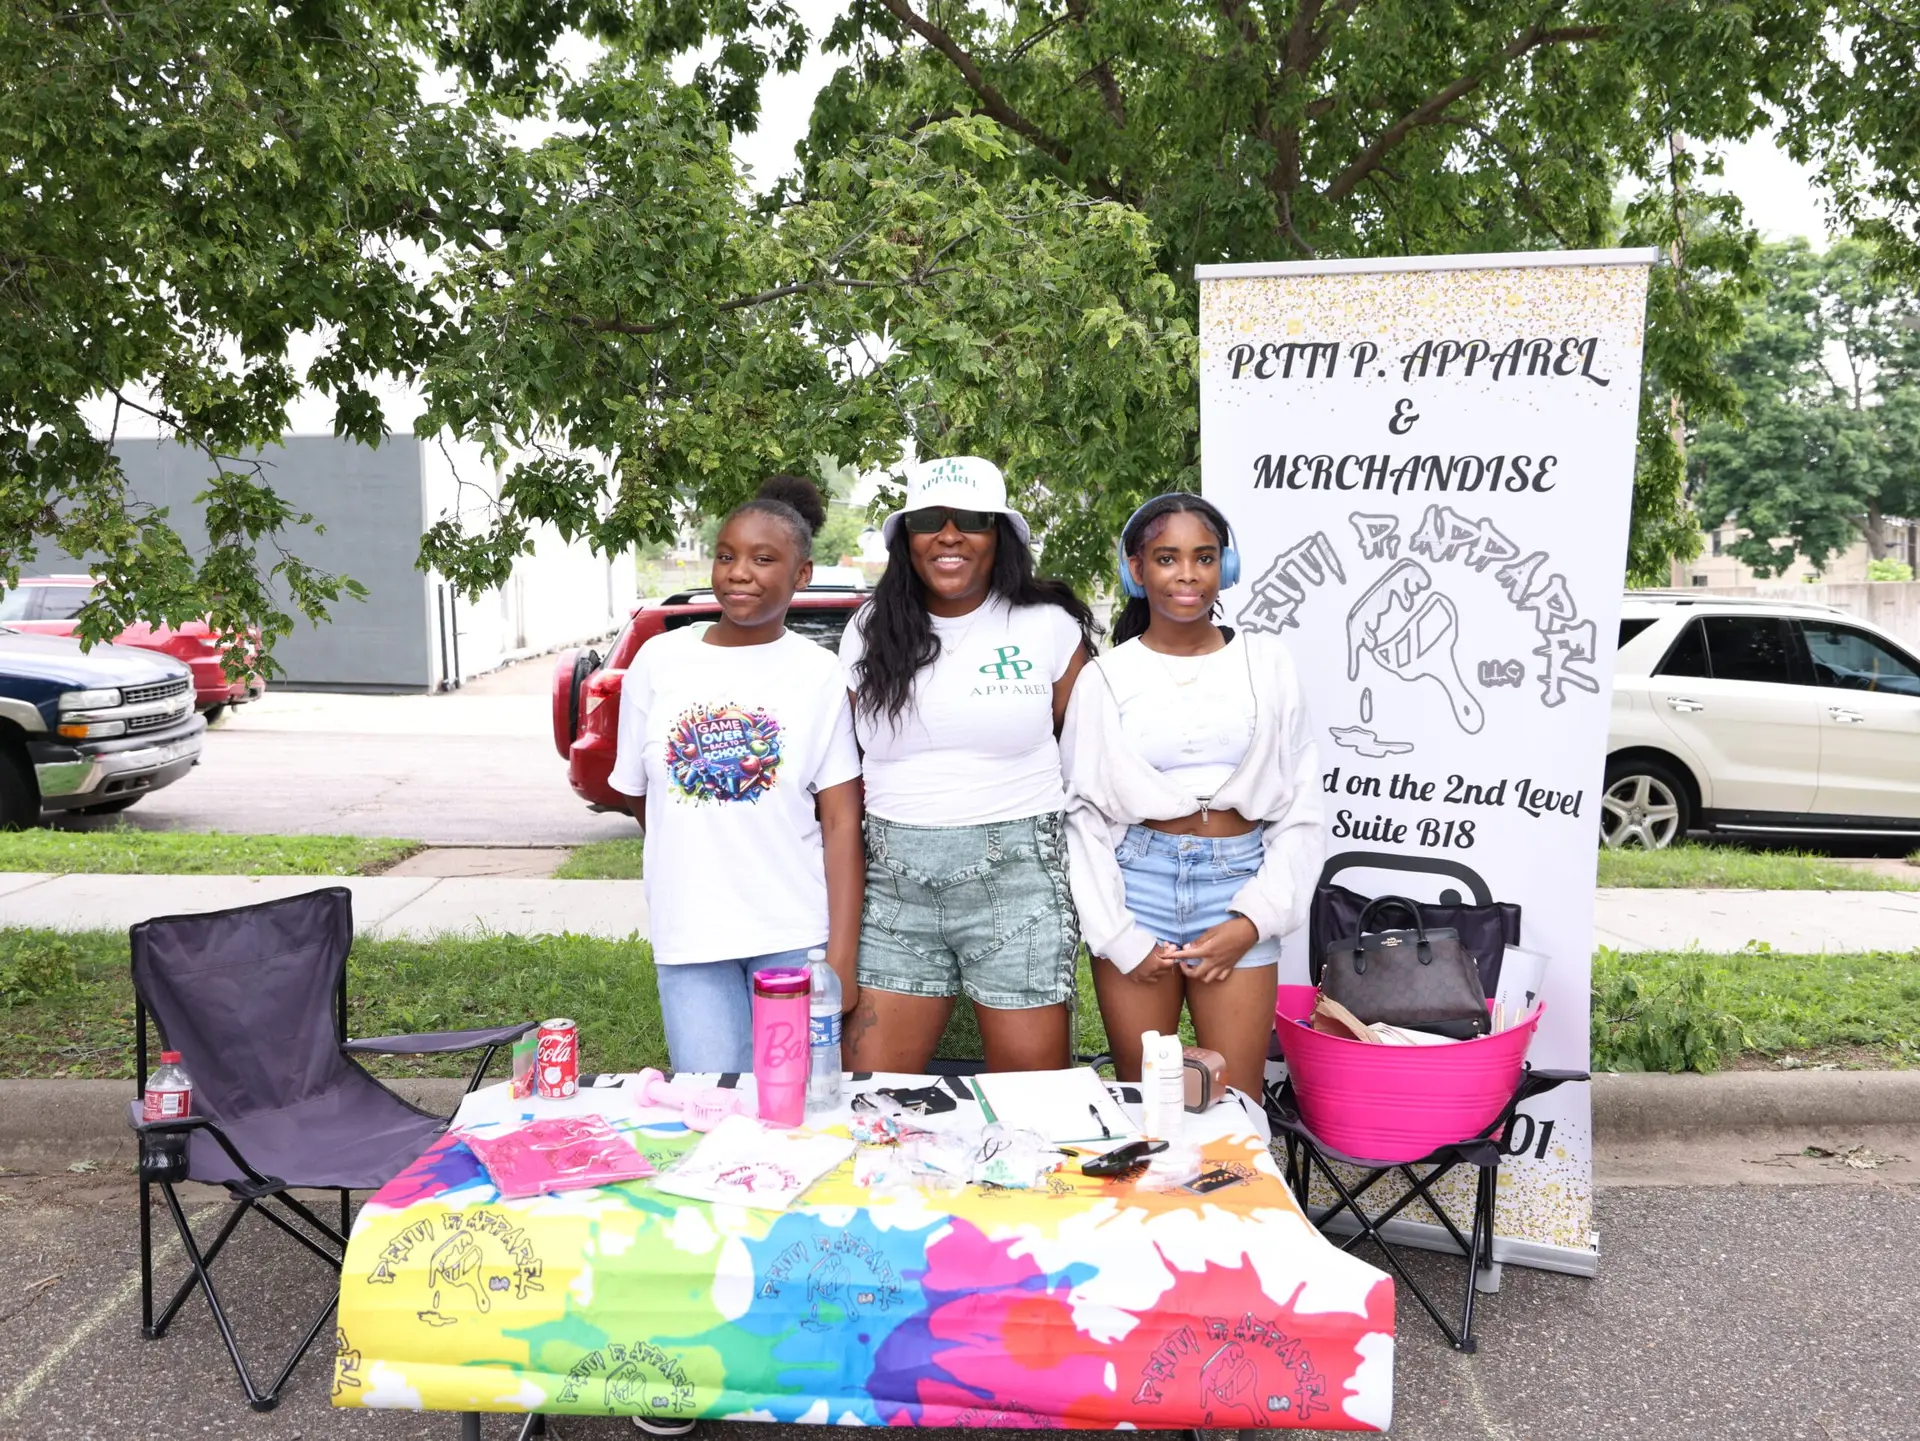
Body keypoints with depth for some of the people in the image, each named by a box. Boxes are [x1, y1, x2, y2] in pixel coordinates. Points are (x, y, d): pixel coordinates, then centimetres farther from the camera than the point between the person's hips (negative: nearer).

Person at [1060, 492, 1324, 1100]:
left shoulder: (1267, 664, 5)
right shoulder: (1106, 678, 3)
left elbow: (1300, 807, 5)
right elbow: (1082, 813, 3)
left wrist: (1253, 919, -4)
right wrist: (1120, 939, -4)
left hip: (1236, 884, 0)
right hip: (1138, 883, 0)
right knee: (1139, 1095, 6)